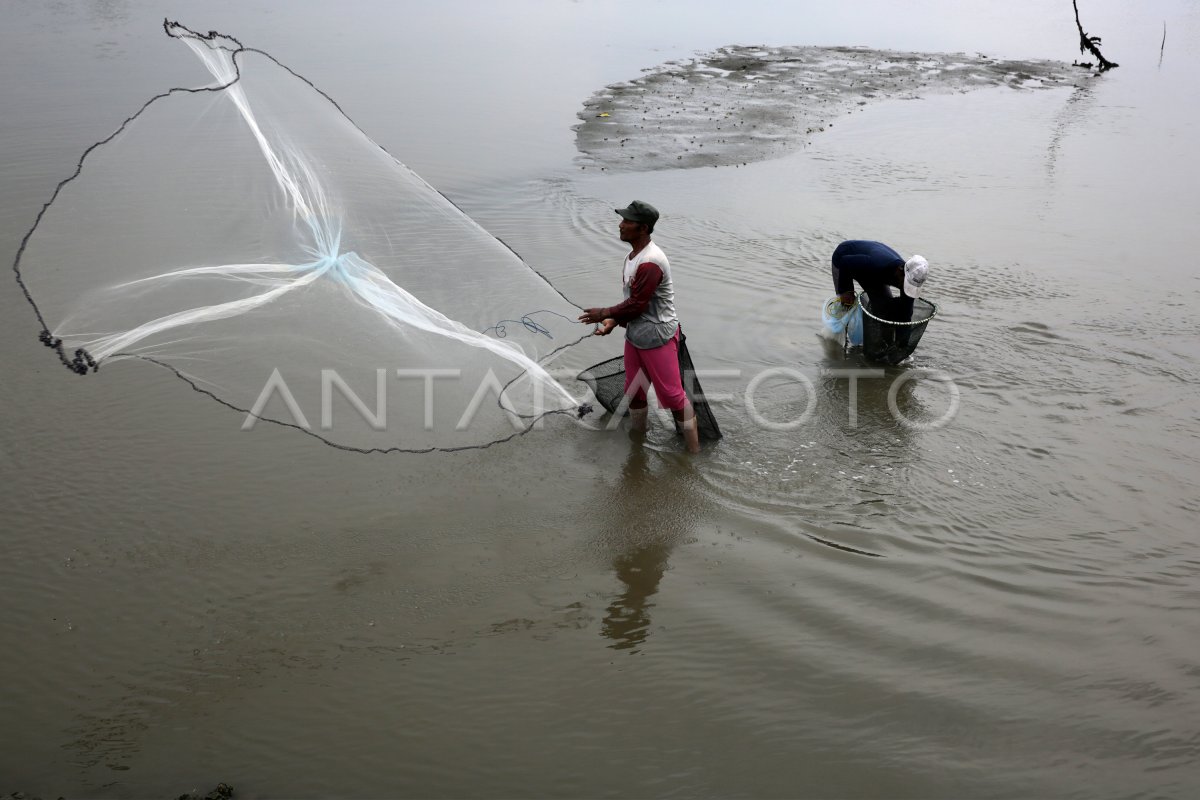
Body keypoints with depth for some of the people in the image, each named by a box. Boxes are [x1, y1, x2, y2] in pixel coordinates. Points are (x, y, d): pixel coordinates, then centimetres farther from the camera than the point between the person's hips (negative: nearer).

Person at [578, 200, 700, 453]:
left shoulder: (650, 262, -26)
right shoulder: (633, 255, 6)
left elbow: (637, 304, -24)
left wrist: (605, 314, -11)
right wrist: (615, 320, -1)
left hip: (657, 337, -9)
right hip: (634, 334, 9)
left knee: (671, 393, -2)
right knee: (633, 391, 18)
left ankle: (694, 449, 10)